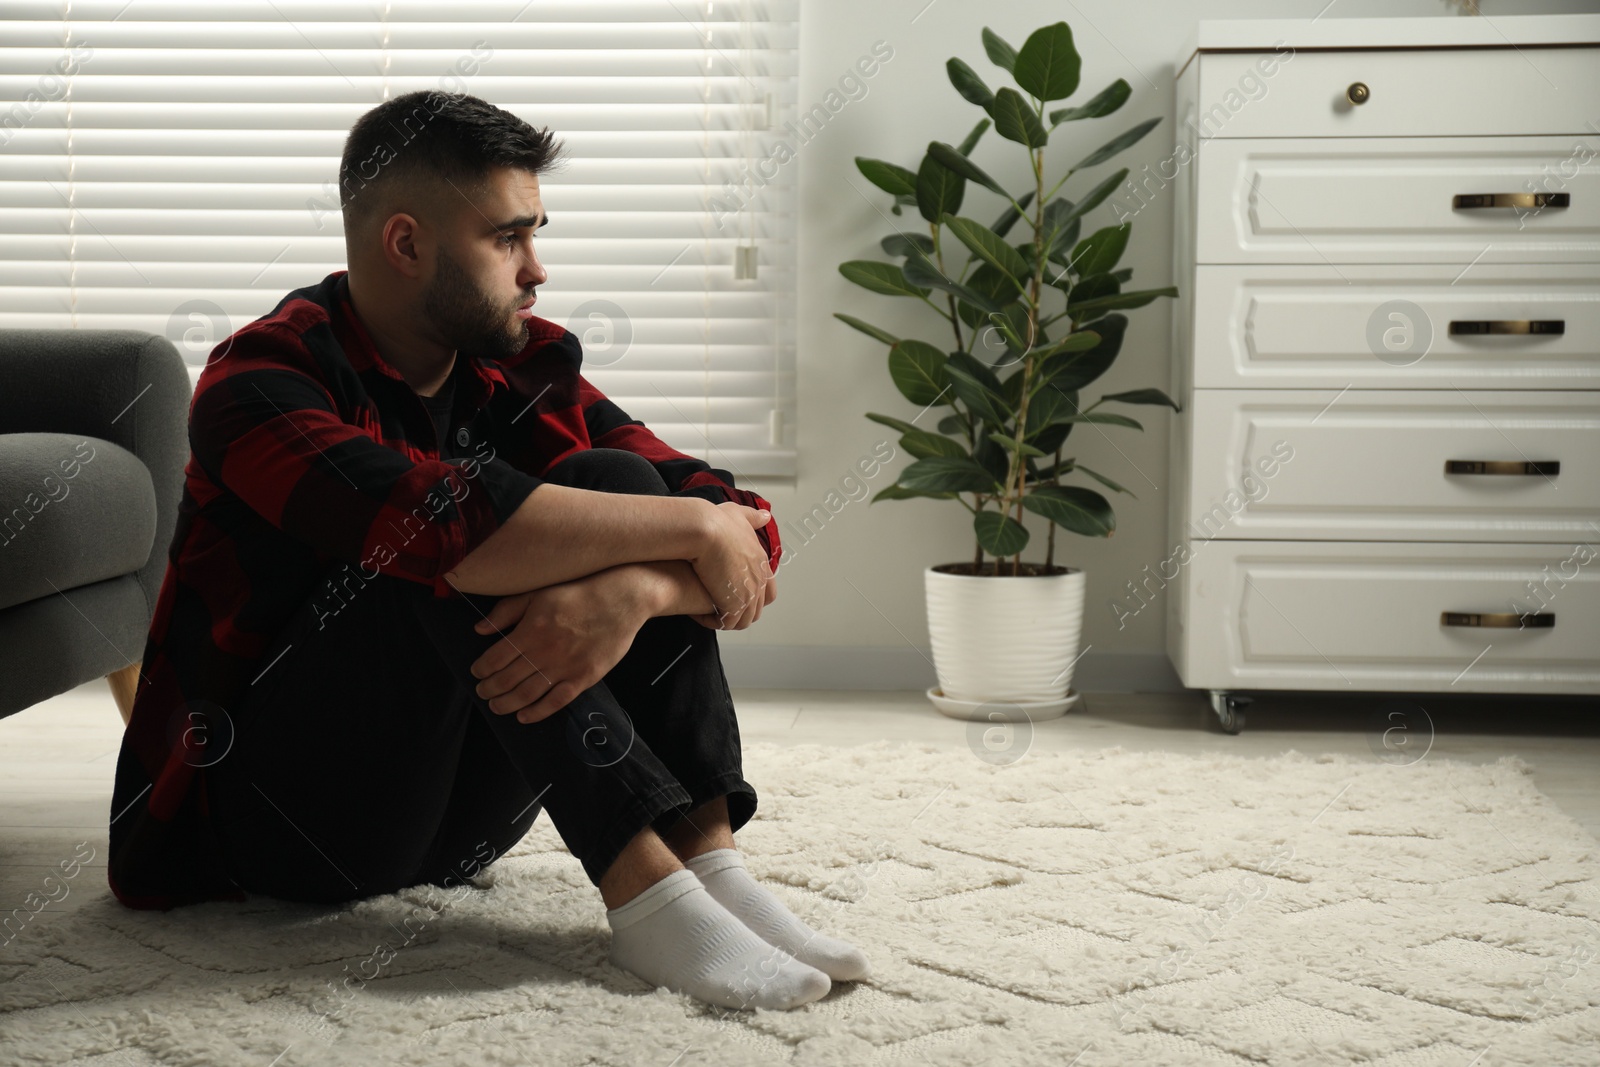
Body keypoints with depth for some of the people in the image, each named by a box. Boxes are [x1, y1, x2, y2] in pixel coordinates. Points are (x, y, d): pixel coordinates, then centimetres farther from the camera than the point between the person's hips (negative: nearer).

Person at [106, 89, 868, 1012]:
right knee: (459, 552, -28)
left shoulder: (523, 370, 1)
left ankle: (709, 862, -23)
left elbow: (748, 533, -9)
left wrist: (632, 591, -32)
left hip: (456, 818, 5)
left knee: (615, 483, -13)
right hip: (278, 811, -5)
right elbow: (433, 519, -37)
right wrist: (695, 529, -28)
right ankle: (644, 891, -32)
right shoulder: (261, 380, -16)